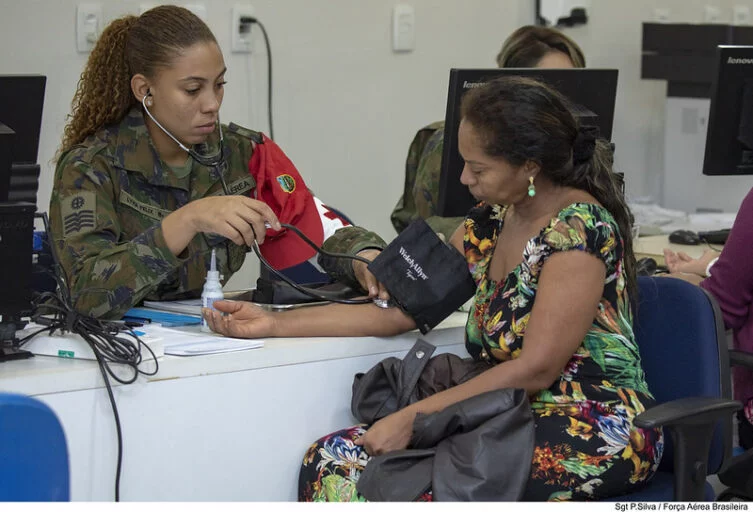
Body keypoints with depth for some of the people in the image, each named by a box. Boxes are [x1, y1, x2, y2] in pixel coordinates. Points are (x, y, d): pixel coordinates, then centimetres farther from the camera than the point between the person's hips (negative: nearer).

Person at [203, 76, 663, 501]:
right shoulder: (491, 222, 11)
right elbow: (400, 309, 14)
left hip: (594, 432, -8)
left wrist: (414, 417, -20)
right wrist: (275, 324, 9)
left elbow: (536, 369, -19)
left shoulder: (578, 228, -15)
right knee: (331, 460, -13)